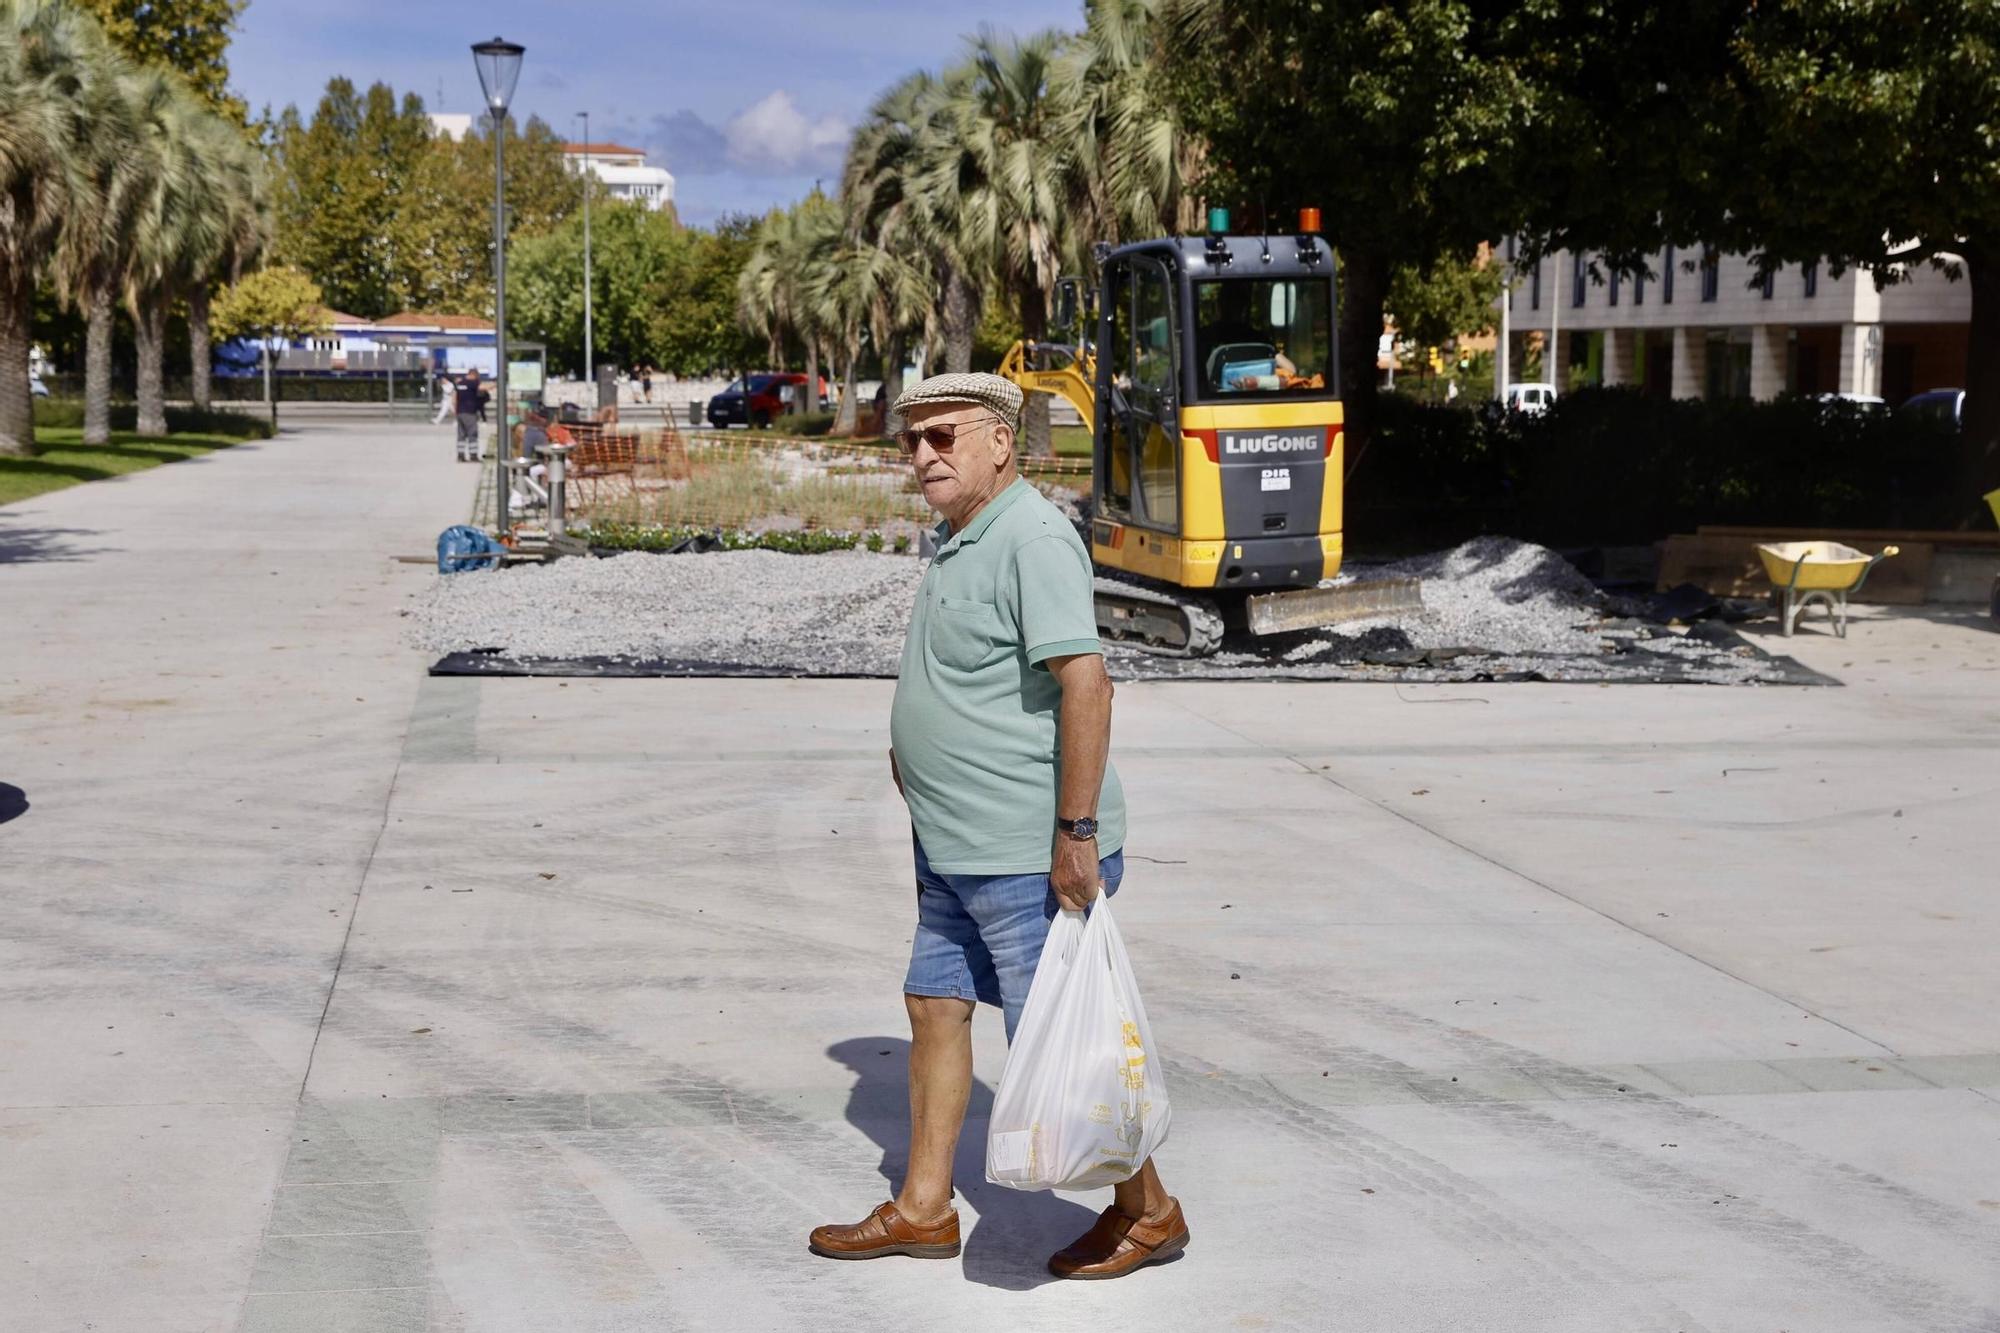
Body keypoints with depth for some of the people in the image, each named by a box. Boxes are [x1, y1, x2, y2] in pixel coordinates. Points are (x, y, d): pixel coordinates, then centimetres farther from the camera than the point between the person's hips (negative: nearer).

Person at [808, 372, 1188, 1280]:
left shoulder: (1033, 540, -19)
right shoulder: (961, 540, 12)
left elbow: (1085, 684, -27)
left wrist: (1076, 833, -28)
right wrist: (918, 745, 15)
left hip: (1032, 856, -10)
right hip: (955, 848, 10)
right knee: (933, 1007, 15)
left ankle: (1147, 1212, 17)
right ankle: (924, 1208, 26)